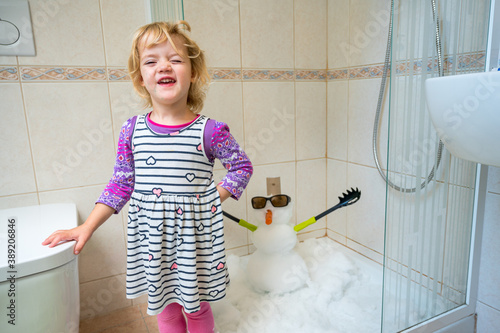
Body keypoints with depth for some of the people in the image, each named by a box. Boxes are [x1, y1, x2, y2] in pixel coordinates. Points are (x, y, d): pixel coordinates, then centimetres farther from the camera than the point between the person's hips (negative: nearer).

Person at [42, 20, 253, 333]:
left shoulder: (209, 131, -13)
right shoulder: (132, 130, -4)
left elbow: (242, 166, 1)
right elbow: (121, 184, 3)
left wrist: (217, 197, -9)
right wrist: (86, 228, 1)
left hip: (196, 237, -2)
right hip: (152, 238, 3)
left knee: (196, 307, 18)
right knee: (165, 307, 21)